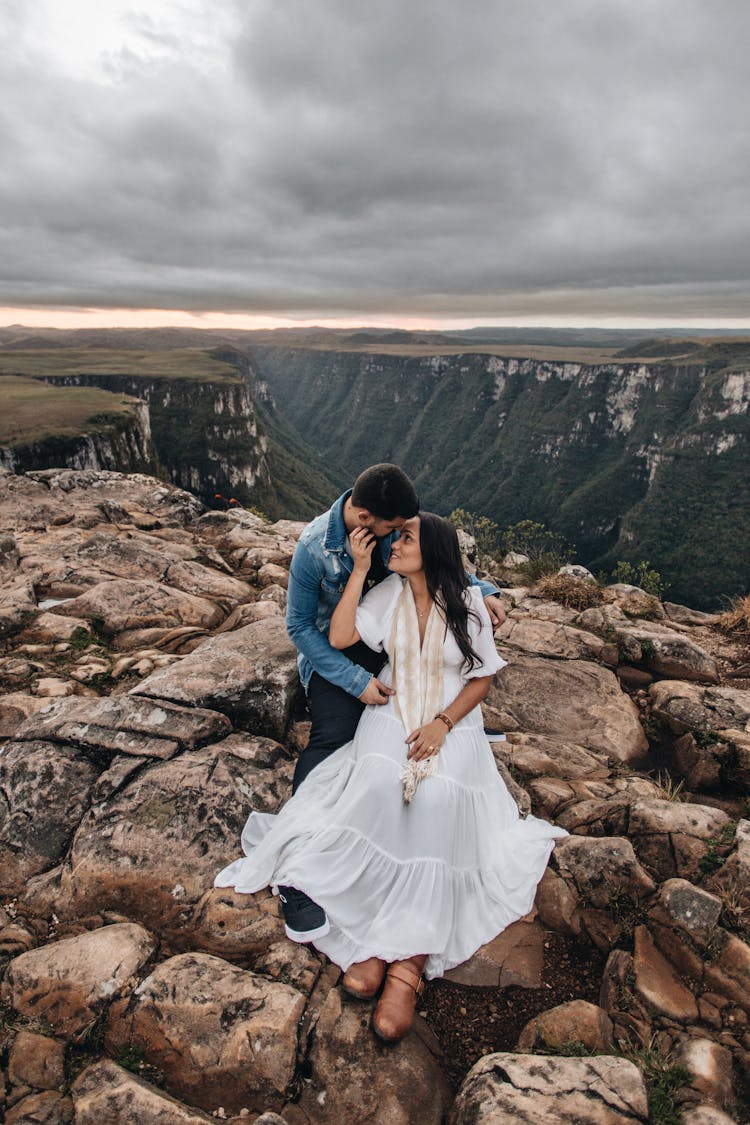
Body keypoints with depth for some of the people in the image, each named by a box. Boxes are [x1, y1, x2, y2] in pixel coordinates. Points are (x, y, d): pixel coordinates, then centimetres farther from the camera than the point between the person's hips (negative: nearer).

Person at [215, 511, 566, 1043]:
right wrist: (359, 569, -14)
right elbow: (339, 638, -12)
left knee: (436, 798, -30)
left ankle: (408, 962, -24)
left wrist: (442, 725, -14)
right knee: (379, 785, -29)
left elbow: (483, 678, 0)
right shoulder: (389, 594, 0)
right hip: (392, 714, 2)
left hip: (453, 724, -1)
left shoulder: (467, 602, -5)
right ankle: (372, 939, -17)